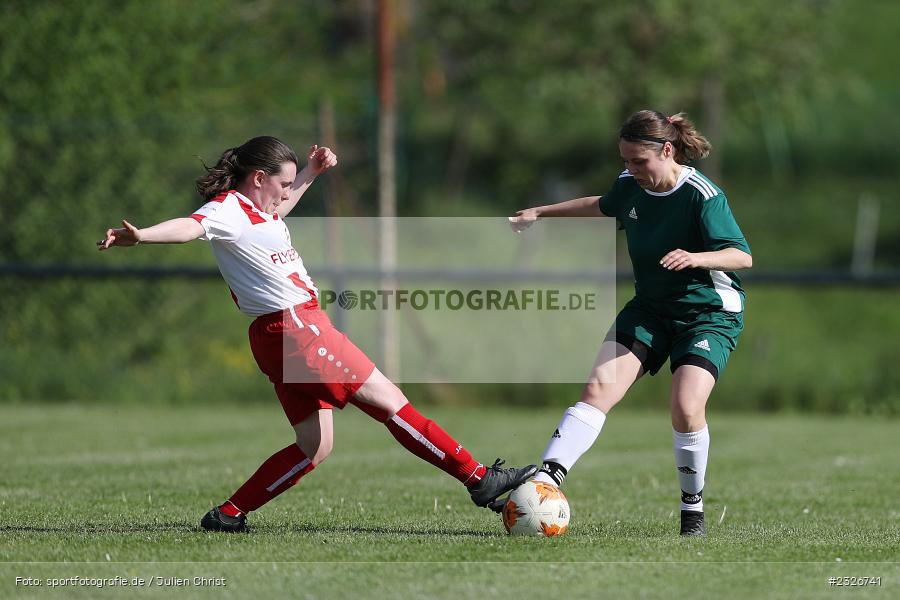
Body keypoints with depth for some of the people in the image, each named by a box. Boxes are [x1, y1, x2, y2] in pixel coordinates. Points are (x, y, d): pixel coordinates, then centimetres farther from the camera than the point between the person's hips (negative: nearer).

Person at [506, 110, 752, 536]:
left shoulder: (702, 196, -21)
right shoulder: (630, 186, -2)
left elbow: (741, 256, -24)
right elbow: (603, 207, 22)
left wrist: (696, 258, -43)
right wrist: (540, 213, 27)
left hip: (709, 313, -6)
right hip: (650, 308, 6)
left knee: (686, 408, -23)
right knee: (599, 388, -13)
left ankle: (693, 508, -1)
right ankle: (544, 480, -21)